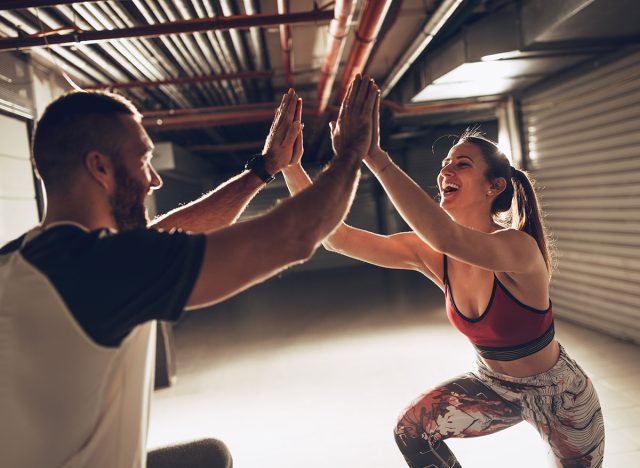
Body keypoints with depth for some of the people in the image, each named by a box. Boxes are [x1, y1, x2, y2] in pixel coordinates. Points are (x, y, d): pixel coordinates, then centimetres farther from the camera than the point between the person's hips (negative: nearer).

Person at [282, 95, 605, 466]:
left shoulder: (519, 247, -33)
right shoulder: (430, 252, -16)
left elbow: (446, 236, -55)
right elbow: (335, 237, -21)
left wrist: (373, 155, -60)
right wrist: (291, 166, -30)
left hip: (558, 393, -4)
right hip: (492, 384, 4)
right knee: (412, 431, -11)